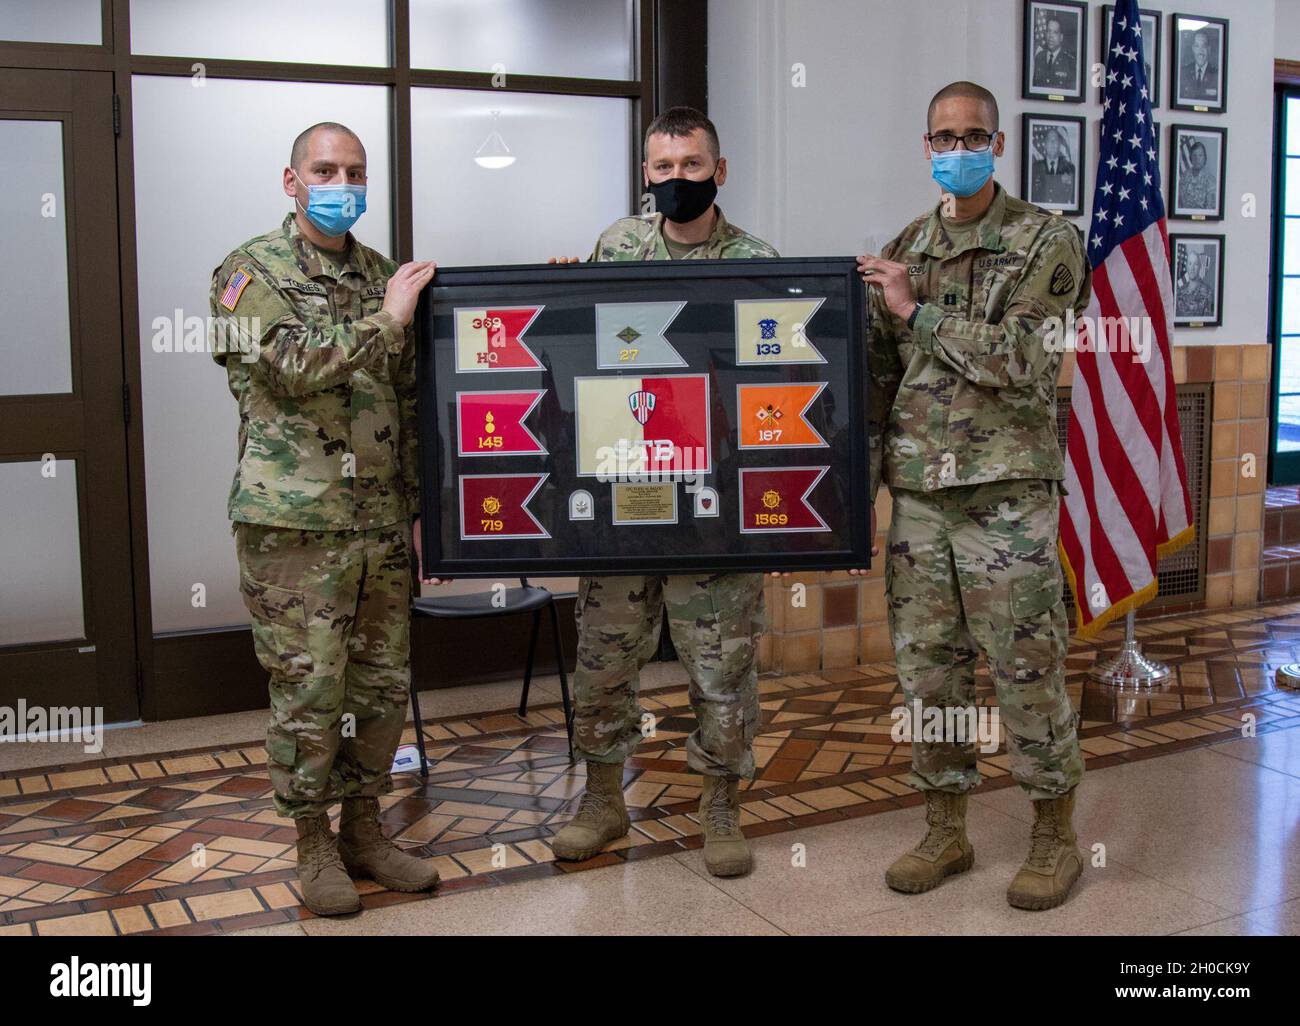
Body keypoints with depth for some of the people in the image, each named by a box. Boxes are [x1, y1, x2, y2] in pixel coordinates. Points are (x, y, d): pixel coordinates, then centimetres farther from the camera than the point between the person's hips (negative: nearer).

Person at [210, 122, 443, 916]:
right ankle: (314, 844, 17)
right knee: (309, 689, 1)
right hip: (295, 526, -5)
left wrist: (421, 508, 11)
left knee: (384, 685, 11)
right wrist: (385, 322, -14)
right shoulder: (250, 273, -2)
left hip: (384, 524, 5)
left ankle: (364, 829, 27)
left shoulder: (383, 276, 14)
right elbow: (291, 365, -19)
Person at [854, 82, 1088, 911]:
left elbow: (1025, 360, -14)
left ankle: (1055, 837, 19)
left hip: (1007, 495, -4)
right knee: (928, 670, 10)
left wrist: (918, 312, -13)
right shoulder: (904, 251, 13)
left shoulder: (1047, 243, -2)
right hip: (917, 496, 5)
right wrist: (858, 480, 5)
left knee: (1028, 672, 2)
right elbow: (877, 376, 13)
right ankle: (947, 832, 24)